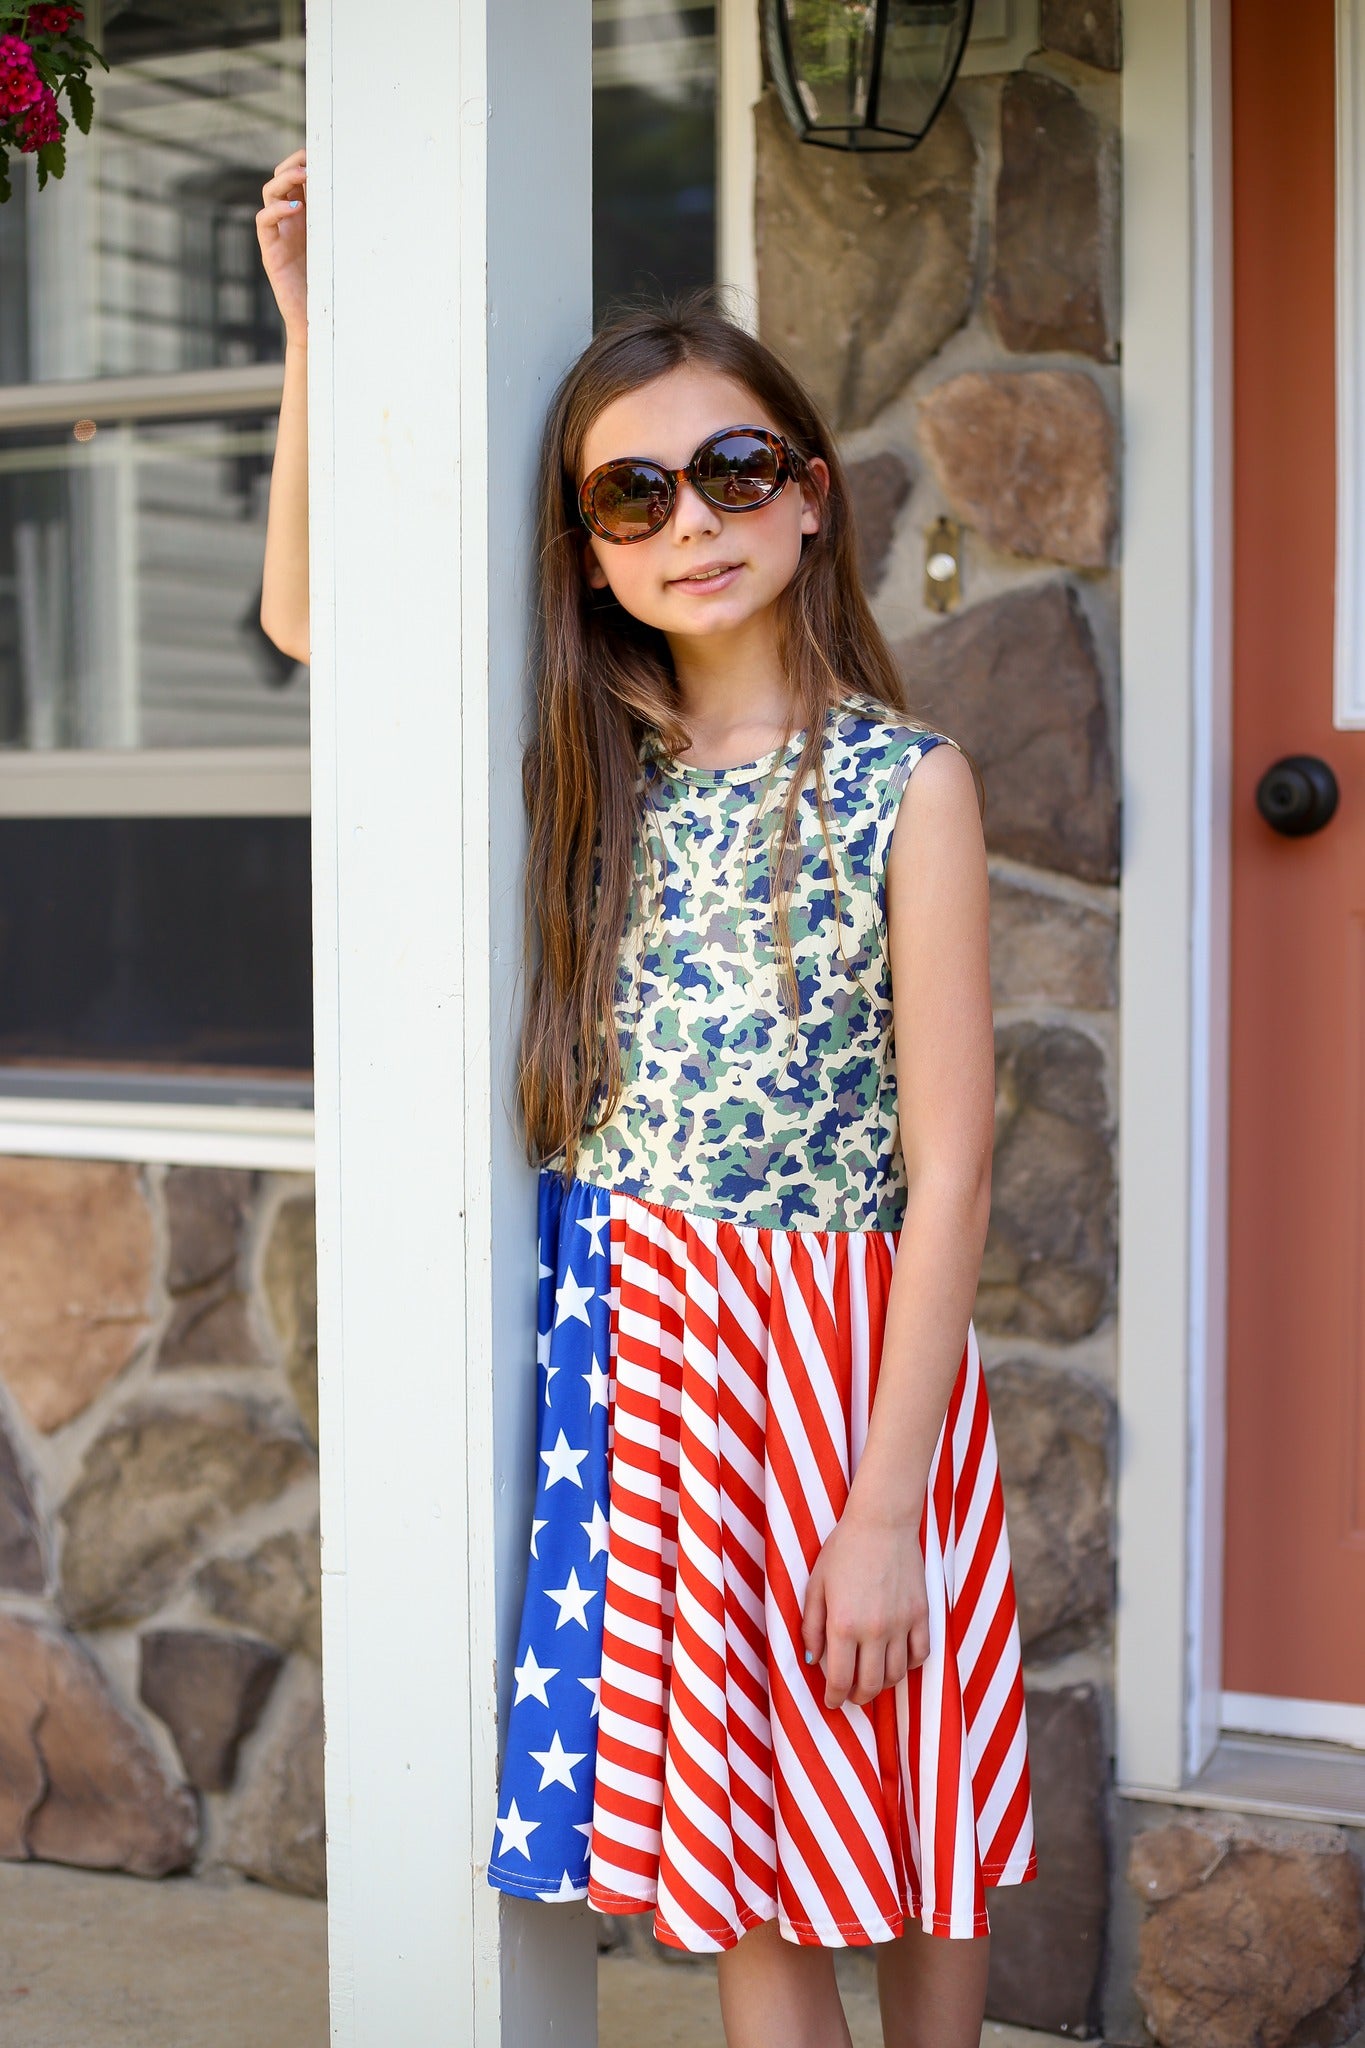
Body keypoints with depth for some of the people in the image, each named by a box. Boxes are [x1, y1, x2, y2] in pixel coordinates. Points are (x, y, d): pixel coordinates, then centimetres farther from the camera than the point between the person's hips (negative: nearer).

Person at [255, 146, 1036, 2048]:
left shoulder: (909, 780, -9)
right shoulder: (597, 760, 3)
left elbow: (949, 1166, -11)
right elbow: (308, 615, 11)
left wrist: (885, 1509, -14)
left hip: (847, 1348, -3)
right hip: (632, 1344, 3)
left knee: (901, 1828, 11)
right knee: (739, 1842, 11)